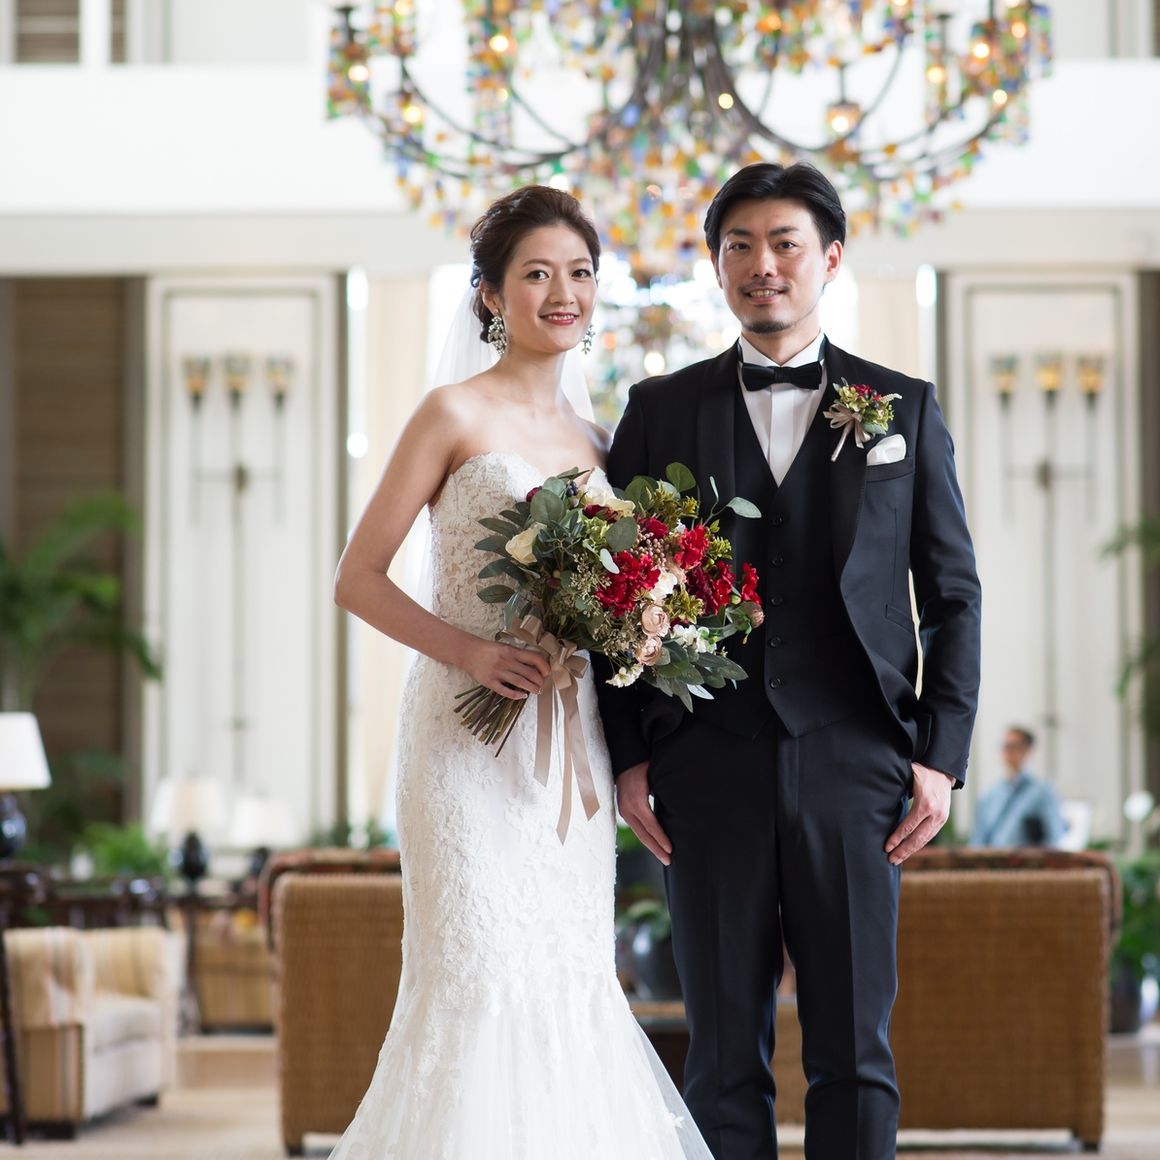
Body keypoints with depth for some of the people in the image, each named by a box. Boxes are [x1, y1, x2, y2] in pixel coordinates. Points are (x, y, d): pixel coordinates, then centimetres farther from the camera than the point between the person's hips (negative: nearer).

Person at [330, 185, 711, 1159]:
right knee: (482, 968, -10)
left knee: (570, 975, 4)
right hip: (475, 730, -6)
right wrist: (466, 651, -19)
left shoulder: (595, 441, 14)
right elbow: (359, 579, -5)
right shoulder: (456, 414, -2)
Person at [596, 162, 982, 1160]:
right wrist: (629, 757, 1)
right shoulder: (661, 410, 9)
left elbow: (953, 595, 8)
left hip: (854, 769, 0)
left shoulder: (905, 408, 9)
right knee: (724, 1056, 3)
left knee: (855, 1052, 1)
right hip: (710, 770, 0)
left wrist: (941, 756, 0)